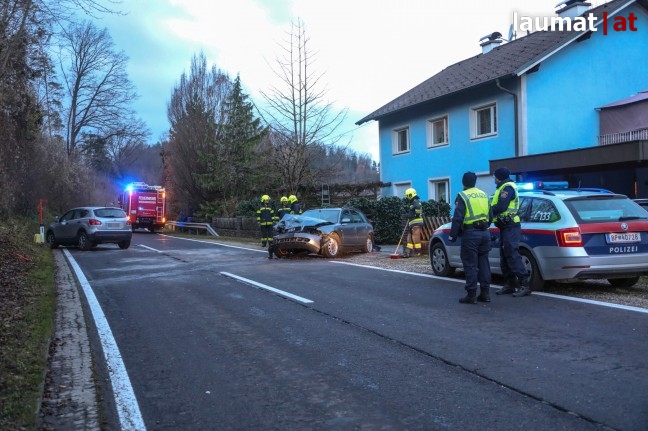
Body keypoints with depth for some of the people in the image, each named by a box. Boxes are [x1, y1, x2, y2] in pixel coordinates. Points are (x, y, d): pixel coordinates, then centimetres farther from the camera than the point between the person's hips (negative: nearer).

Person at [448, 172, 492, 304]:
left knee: (470, 265, -2)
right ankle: (485, 293, 15)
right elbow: (490, 216, 19)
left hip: (470, 234, -6)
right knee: (483, 263, 12)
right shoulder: (484, 195, 14)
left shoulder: (463, 196, -7)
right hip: (484, 233, 6)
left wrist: (452, 235, -8)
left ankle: (471, 295, -1)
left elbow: (457, 218, -13)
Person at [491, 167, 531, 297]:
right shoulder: (503, 188, 23)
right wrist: (492, 209, -2)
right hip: (506, 227, 11)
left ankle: (524, 285, -13)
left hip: (510, 227, -11)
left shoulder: (507, 187, -10)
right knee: (504, 257, 12)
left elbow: (501, 206, -22)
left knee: (513, 256, -14)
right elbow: (499, 206, 15)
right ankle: (509, 284, 18)